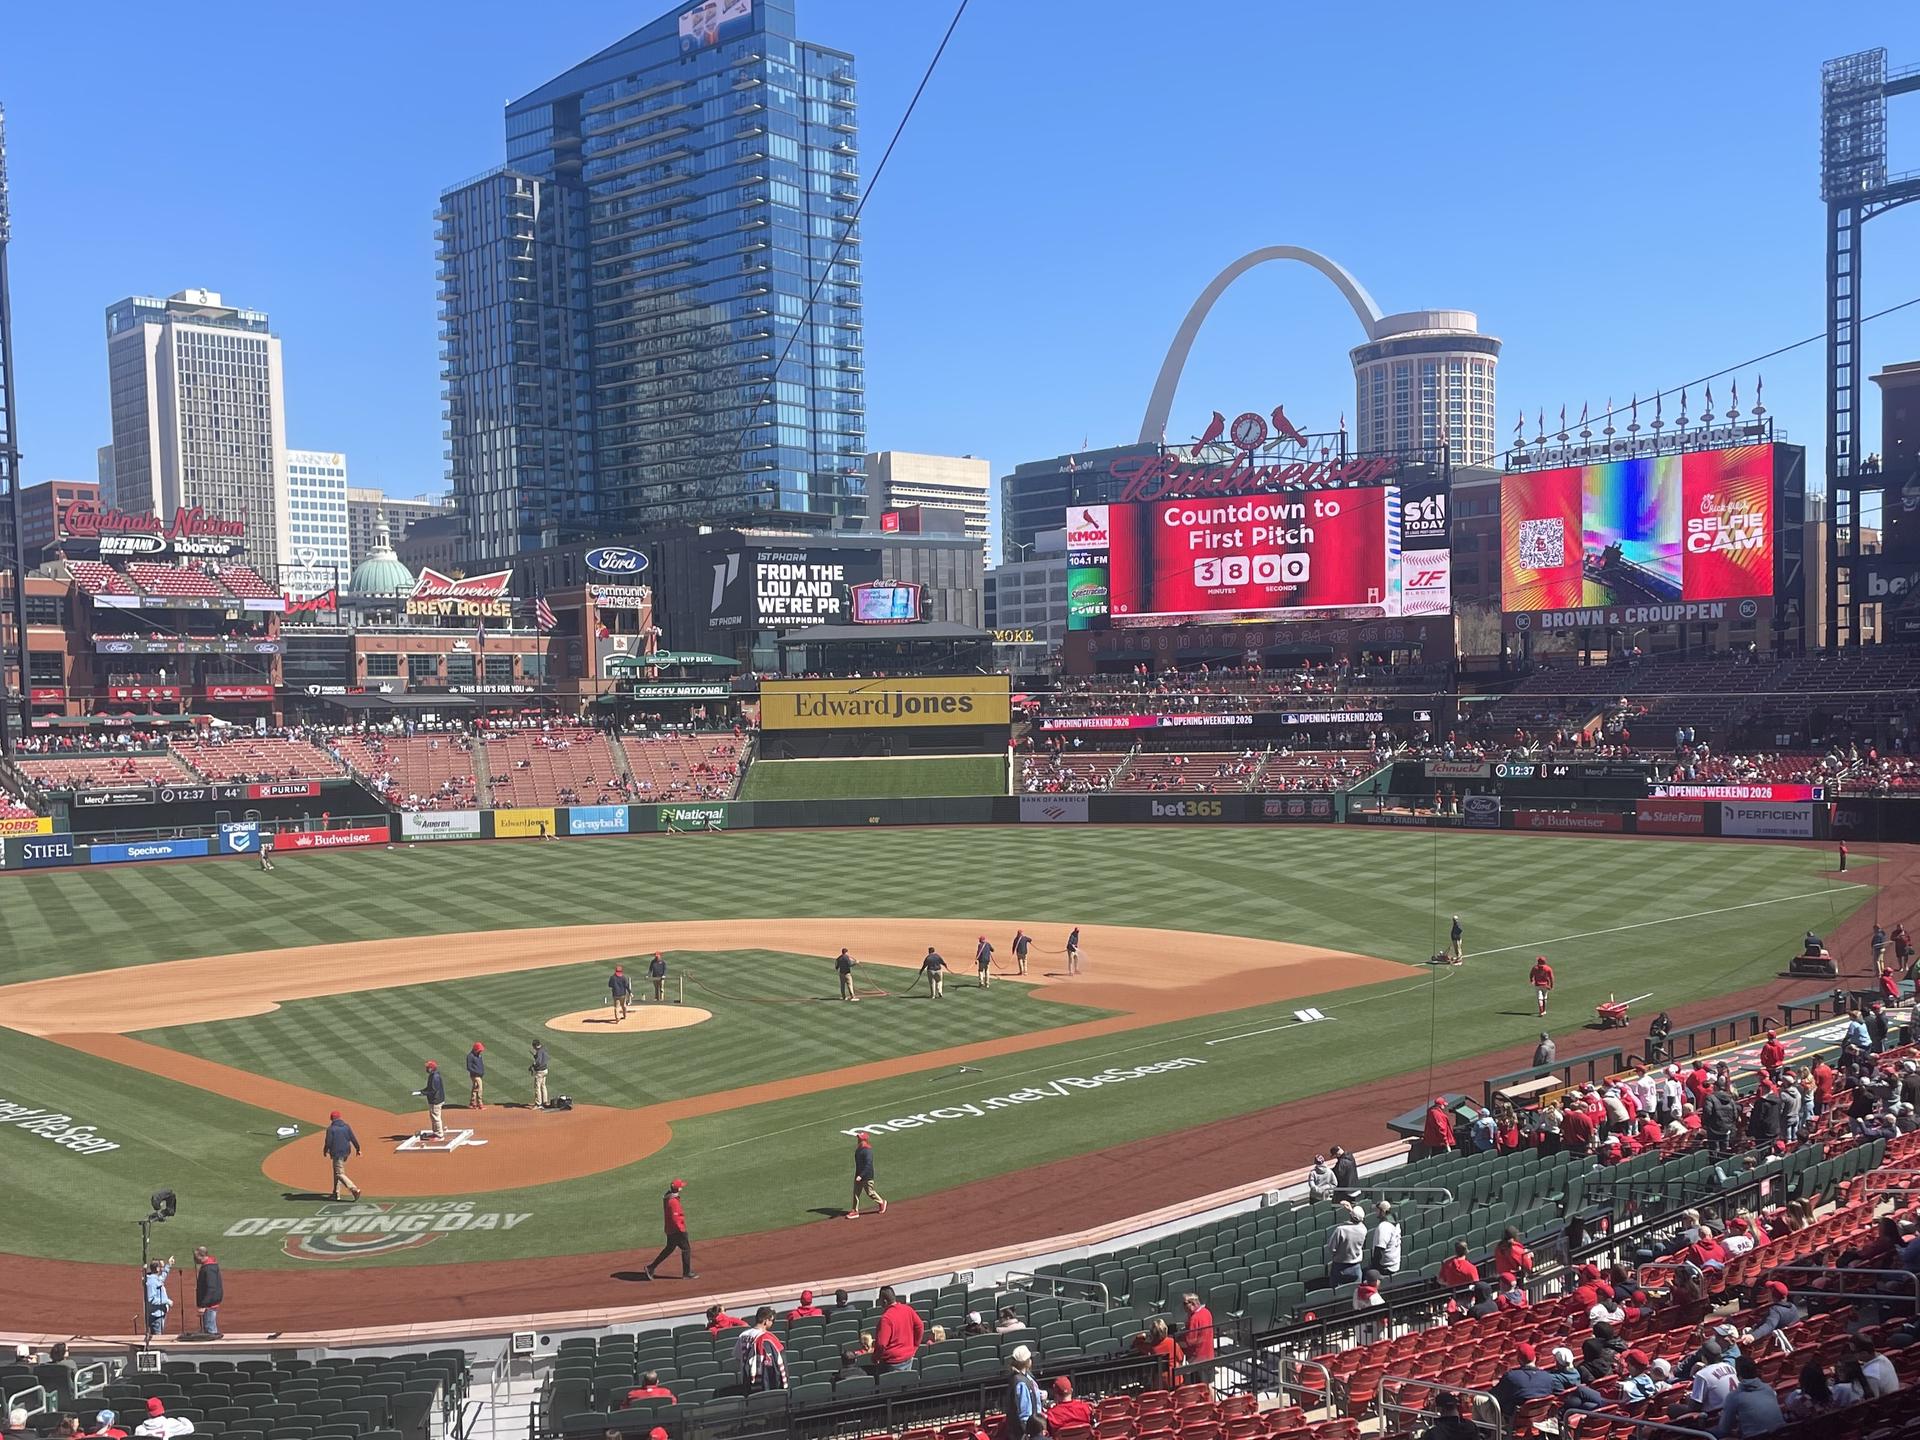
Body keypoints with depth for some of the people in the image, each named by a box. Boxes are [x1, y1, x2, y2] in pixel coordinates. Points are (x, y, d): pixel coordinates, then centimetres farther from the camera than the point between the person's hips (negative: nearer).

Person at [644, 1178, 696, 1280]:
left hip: (669, 1229, 9)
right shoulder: (673, 1201, -24)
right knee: (686, 1249, 3)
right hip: (677, 1230, -9)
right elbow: (675, 1218, -26)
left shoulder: (667, 1198, 6)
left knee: (668, 1249, 19)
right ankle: (687, 1273, 12)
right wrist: (682, 1230, -20)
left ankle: (651, 1267, 18)